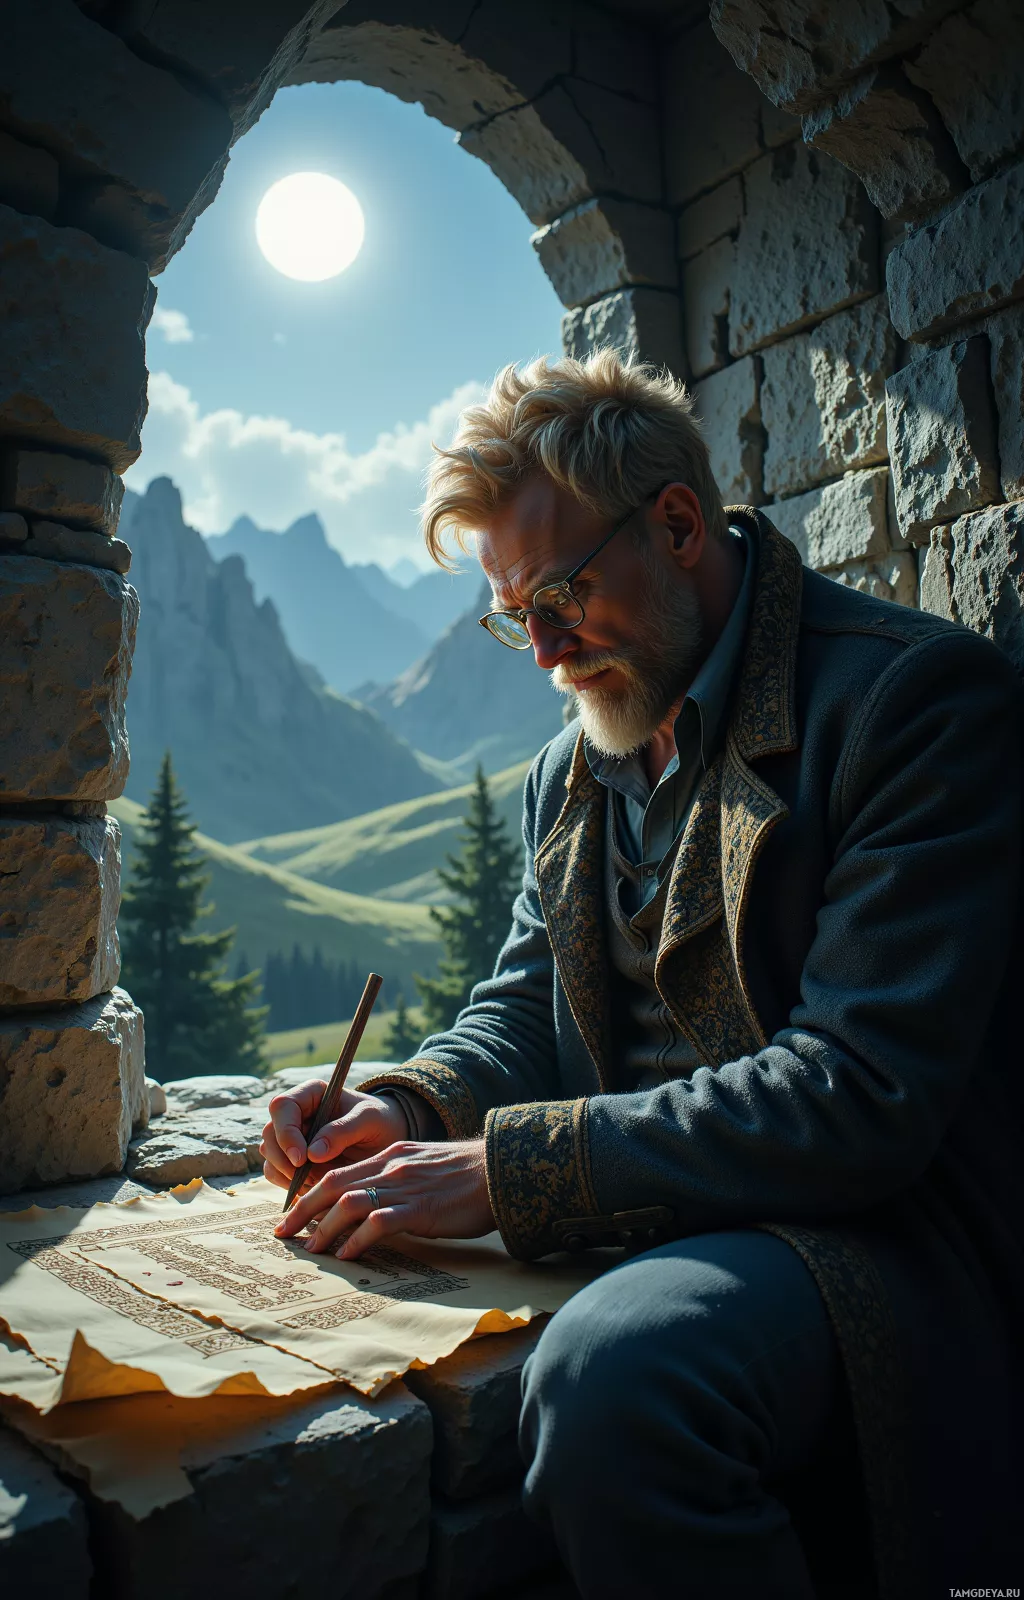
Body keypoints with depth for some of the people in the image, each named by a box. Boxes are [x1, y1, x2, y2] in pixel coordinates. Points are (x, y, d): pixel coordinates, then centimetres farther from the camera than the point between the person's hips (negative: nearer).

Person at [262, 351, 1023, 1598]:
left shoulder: (923, 694, -14)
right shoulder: (573, 767, 11)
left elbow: (861, 1098, -21)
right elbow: (524, 1007, 14)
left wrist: (502, 1168, -24)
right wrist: (414, 1108, -9)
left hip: (865, 1225, -6)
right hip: (640, 1216, 7)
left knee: (611, 1374, -35)